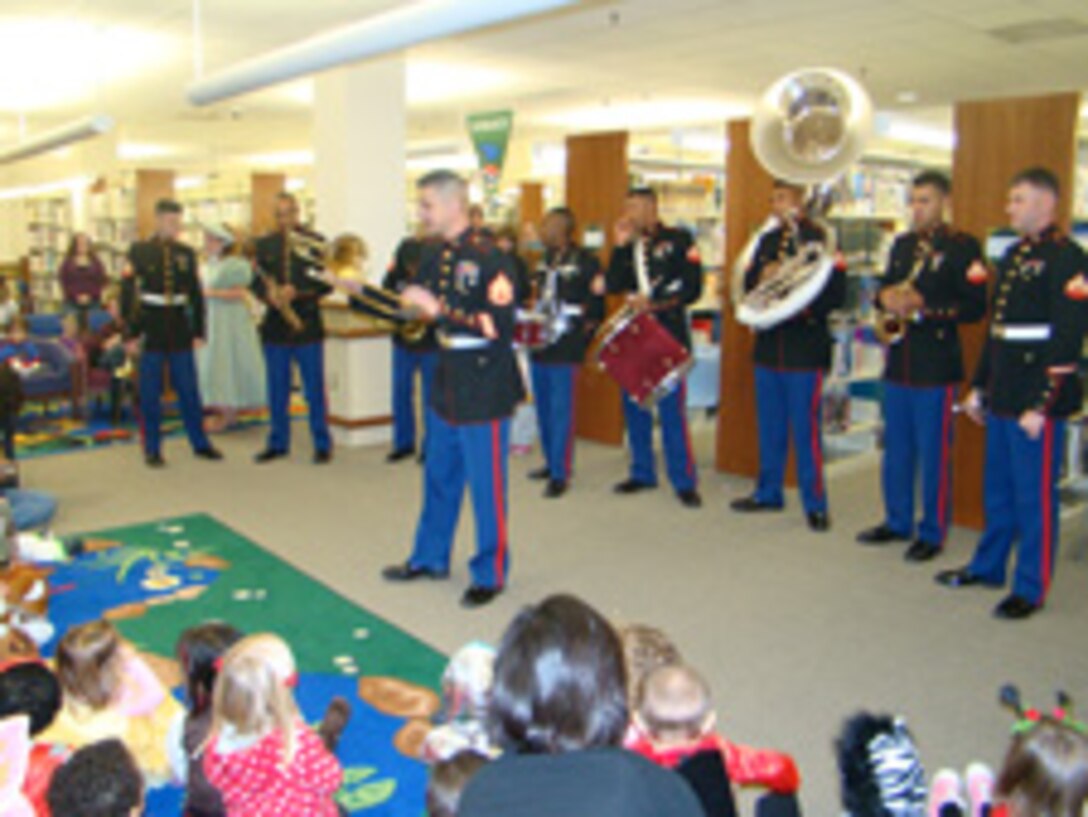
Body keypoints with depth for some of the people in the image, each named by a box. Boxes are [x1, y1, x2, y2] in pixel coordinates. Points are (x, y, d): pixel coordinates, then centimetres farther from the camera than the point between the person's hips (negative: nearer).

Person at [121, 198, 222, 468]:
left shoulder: (186, 254, 5)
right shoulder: (139, 252, -3)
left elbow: (196, 295, 9)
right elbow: (127, 295, -4)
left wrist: (198, 331, 6)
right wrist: (130, 335, -8)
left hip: (180, 329, 3)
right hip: (150, 331, -2)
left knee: (189, 389, 8)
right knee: (150, 392, 3)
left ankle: (200, 443, 20)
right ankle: (152, 449, 14)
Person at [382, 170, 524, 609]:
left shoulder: (487, 257, -17)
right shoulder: (435, 256, 9)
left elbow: (499, 325, -24)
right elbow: (412, 309, 18)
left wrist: (439, 310, -26)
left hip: (483, 387, -8)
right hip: (447, 382, 8)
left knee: (485, 484, 2)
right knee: (439, 476, 19)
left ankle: (490, 574, 17)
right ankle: (430, 557, 36)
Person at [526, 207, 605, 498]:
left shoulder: (586, 261, -9)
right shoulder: (543, 260, 14)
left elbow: (597, 303, -10)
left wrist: (584, 331, -14)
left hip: (565, 349, -8)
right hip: (539, 344, 8)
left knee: (561, 411, -5)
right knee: (543, 408, 15)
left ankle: (560, 474, 2)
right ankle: (551, 461, 29)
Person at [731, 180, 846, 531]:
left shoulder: (819, 239, -7)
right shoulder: (767, 240, 14)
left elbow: (836, 293, -11)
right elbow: (748, 284, 15)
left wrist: (802, 307, -22)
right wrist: (762, 279, -6)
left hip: (805, 349, -6)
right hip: (768, 346, 6)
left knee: (806, 429, -3)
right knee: (770, 426, 14)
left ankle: (815, 503, 7)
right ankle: (768, 492, 26)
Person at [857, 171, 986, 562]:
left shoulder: (962, 247, -6)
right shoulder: (902, 244, 15)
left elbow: (975, 307, -12)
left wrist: (924, 306, -22)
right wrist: (886, 296, -2)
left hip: (936, 367, -6)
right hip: (898, 362, 7)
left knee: (934, 453, 1)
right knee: (896, 449, 14)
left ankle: (932, 533, 12)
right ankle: (897, 522, 27)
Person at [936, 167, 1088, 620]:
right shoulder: (1015, 254, 15)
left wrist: (1040, 405, -20)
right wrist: (979, 387, 17)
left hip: (1036, 401, -8)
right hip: (1002, 396, 8)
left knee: (1034, 495, 2)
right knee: (998, 487, 18)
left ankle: (1031, 588, 13)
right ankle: (988, 566, 33)